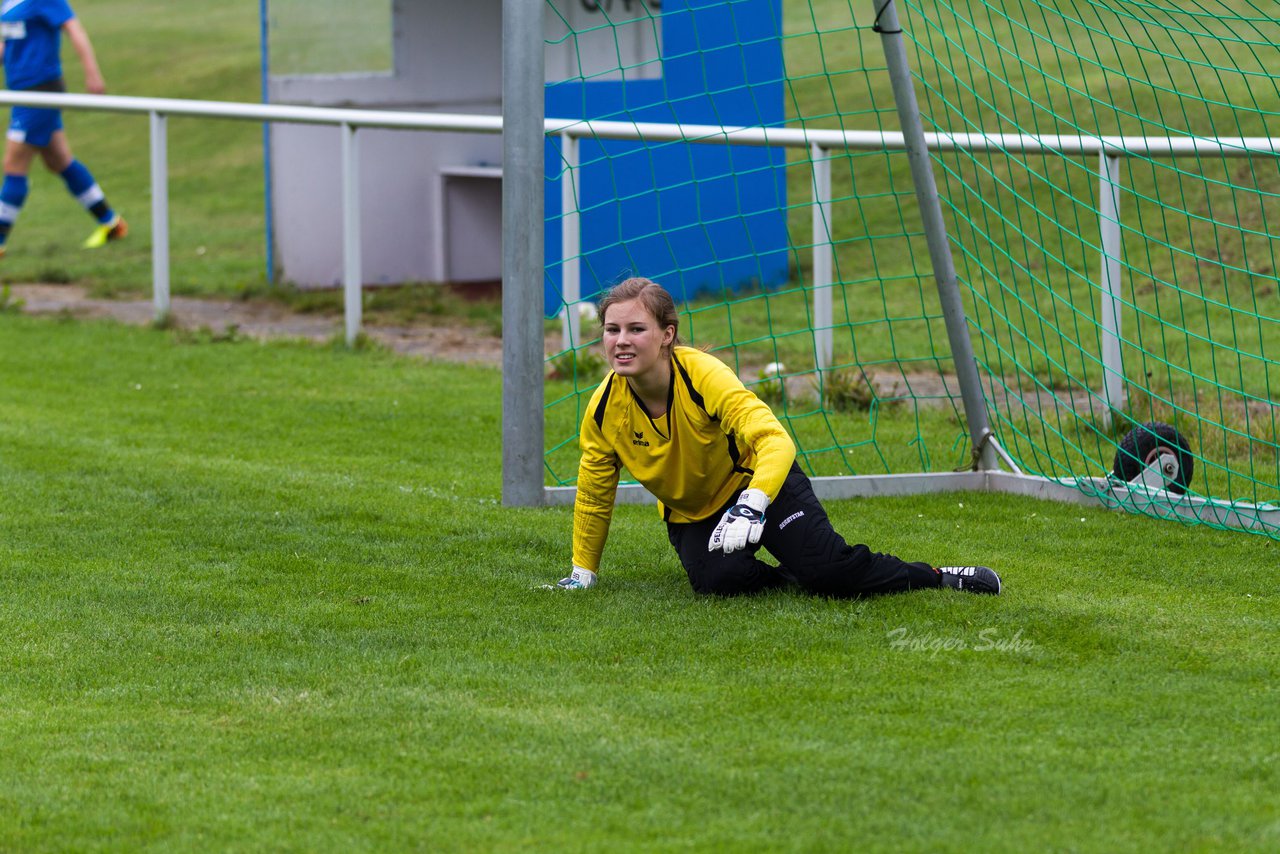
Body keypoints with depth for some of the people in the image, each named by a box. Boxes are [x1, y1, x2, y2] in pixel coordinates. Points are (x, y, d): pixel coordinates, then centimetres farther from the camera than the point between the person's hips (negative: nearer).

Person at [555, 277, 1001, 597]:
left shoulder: (704, 376, -32)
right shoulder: (604, 410, -19)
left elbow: (776, 441, -42)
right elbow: (593, 496, -1)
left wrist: (752, 506, -58)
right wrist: (583, 573, 6)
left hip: (755, 479, -3)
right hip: (690, 513, 3)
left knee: (827, 568, -22)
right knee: (719, 580, -29)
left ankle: (937, 578, 0)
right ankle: (788, 578, 2)